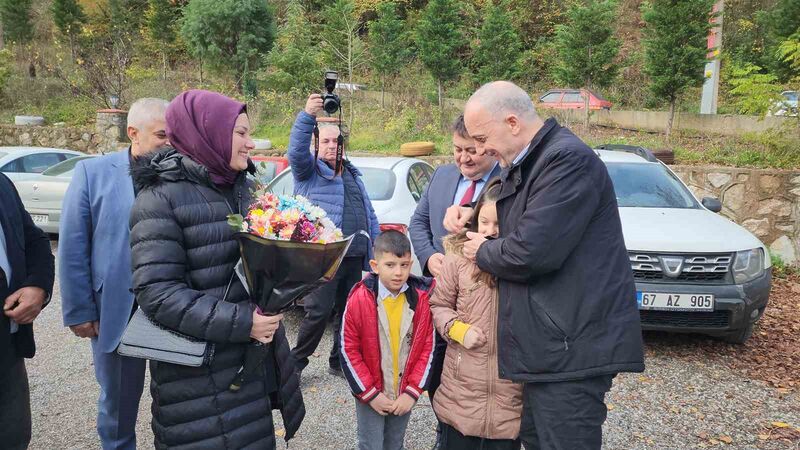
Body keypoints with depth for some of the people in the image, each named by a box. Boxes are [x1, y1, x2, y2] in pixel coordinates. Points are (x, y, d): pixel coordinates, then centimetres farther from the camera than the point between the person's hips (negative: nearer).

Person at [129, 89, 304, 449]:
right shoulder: (161, 197, -15)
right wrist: (240, 322, -25)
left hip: (252, 357, 7)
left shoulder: (235, 187, 8)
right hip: (200, 372, -7)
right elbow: (156, 293, -21)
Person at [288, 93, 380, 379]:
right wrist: (307, 116, -33)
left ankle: (339, 361, 27)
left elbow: (369, 215, 22)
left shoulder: (353, 175, 21)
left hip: (355, 257, 6)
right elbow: (296, 151, -20)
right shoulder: (309, 170, 4)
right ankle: (296, 362, 12)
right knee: (318, 312, -6)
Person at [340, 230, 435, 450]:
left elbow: (428, 348, -4)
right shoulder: (359, 299, -16)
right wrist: (370, 393, -11)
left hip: (404, 394, 2)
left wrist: (412, 391, -8)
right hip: (370, 395, -2)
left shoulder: (422, 298, -10)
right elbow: (348, 350, -11)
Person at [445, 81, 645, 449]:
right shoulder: (524, 164, 14)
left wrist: (482, 252, -5)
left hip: (572, 346, -10)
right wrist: (469, 211, 11)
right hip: (550, 341, 10)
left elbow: (531, 251, -26)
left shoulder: (568, 159, -19)